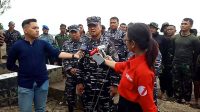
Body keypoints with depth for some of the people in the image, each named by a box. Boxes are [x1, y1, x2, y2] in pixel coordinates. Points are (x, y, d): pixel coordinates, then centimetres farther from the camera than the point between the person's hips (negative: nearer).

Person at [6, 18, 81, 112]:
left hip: (42, 82, 2)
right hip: (25, 84, -2)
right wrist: (22, 70, 0)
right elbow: (10, 65, 3)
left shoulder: (43, 43, 0)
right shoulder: (17, 46, -5)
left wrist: (73, 55, -19)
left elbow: (57, 53, -9)